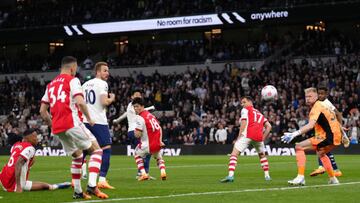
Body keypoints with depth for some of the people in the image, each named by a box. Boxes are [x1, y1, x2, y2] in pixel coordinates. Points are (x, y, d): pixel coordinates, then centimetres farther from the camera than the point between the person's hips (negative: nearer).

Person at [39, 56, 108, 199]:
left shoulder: (51, 84, 21)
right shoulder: (72, 80, 0)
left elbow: (42, 111, 20)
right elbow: (80, 102, -16)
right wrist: (89, 118, -2)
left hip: (57, 127, 7)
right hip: (71, 123, -7)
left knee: (77, 156, 22)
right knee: (96, 150, 0)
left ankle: (77, 191, 18)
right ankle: (92, 185, -18)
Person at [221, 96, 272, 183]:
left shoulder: (245, 110, 14)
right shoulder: (259, 113, 30)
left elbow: (243, 123, -2)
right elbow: (269, 126, 23)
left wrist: (239, 136, -5)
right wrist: (263, 138, 23)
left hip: (247, 135, -5)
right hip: (259, 136, 5)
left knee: (234, 154, -7)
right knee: (262, 155, 29)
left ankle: (230, 175, -24)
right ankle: (267, 175, 25)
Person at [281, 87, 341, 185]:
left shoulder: (317, 107, -13)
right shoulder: (323, 105, 17)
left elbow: (311, 125, -29)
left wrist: (294, 134, -39)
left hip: (327, 137, -10)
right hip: (336, 137, 10)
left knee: (299, 147, -12)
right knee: (321, 153, 39)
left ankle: (300, 177, -20)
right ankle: (333, 179, 45)